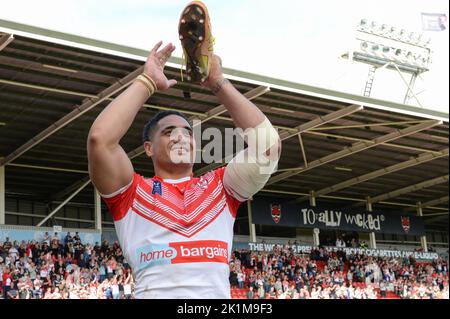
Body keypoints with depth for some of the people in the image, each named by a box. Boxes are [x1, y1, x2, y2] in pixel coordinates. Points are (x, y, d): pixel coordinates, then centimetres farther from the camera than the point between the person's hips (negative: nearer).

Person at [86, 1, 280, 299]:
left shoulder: (220, 187, 19)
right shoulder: (132, 192, 13)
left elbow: (267, 143, 6)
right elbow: (100, 138, -4)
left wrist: (218, 83, 9)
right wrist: (148, 82, 6)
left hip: (218, 293, 2)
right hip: (156, 291, -2)